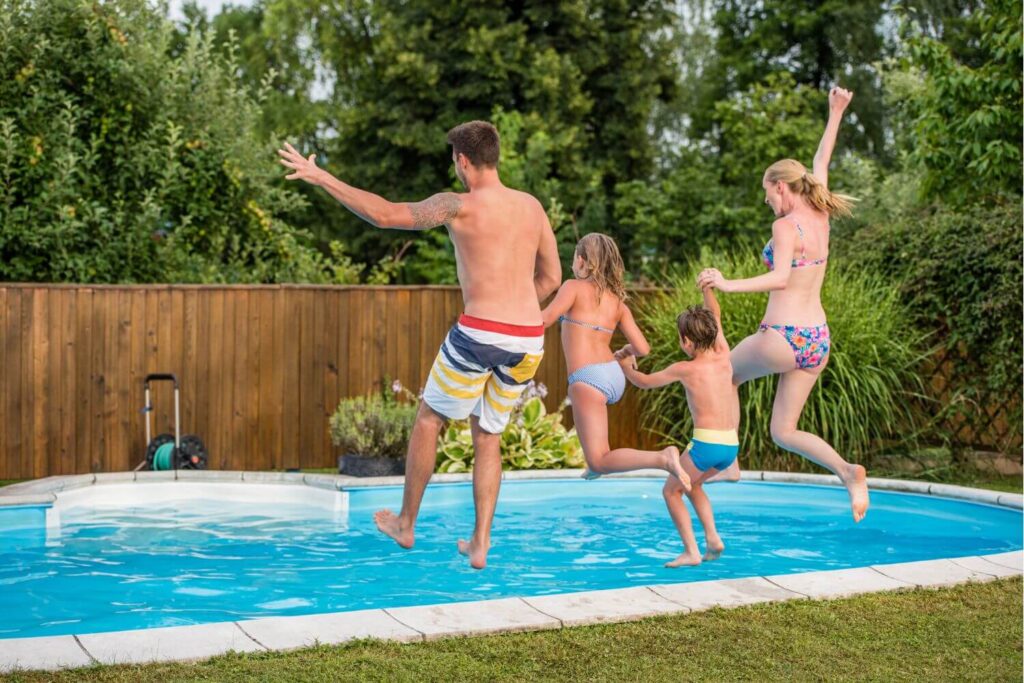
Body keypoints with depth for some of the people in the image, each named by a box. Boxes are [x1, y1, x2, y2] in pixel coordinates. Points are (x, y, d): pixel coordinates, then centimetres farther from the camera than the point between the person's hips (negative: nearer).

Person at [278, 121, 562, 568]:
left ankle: (406, 524, 26)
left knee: (429, 418, 16)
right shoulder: (532, 206, 12)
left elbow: (385, 214, -12)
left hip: (478, 332, -5)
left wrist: (321, 178, -4)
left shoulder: (459, 205, -6)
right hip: (529, 339, 5)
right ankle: (480, 544, 14)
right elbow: (551, 277, 18)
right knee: (488, 435, 18)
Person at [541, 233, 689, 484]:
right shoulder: (618, 302, 14)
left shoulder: (574, 287, 0)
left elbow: (545, 319, -15)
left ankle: (662, 458, -30)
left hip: (588, 378, -7)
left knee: (600, 461, -8)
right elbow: (643, 348, 9)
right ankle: (595, 462, 35)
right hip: (615, 376, 7)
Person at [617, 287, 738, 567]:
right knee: (692, 484, 30)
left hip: (706, 443, -6)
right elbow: (715, 315, 24)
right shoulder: (723, 357, 8)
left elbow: (644, 382, 11)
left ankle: (691, 551, 0)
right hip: (732, 445, 7)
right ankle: (712, 537, 16)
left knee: (671, 491, 12)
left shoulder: (684, 369, -5)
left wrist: (626, 367, 27)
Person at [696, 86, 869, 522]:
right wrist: (836, 114, 34)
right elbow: (821, 163, 24)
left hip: (783, 339, -7)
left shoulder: (786, 226, -12)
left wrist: (728, 285, -33)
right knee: (783, 432, 12)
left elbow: (780, 277, -27)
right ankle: (847, 473, -8)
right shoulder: (820, 217, 8)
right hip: (818, 342, 7)